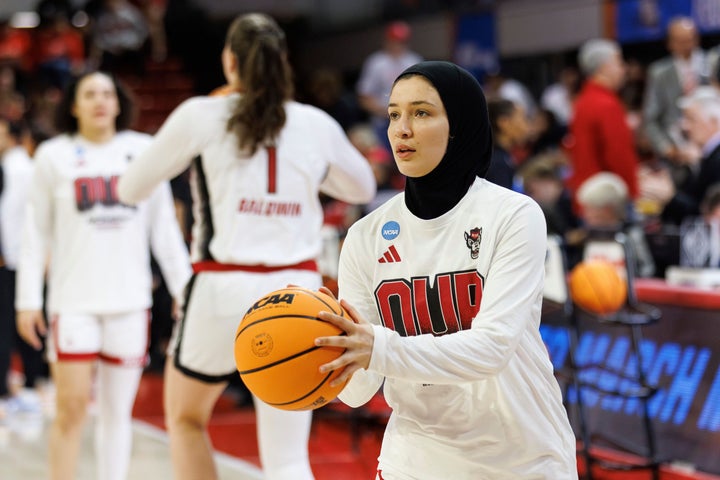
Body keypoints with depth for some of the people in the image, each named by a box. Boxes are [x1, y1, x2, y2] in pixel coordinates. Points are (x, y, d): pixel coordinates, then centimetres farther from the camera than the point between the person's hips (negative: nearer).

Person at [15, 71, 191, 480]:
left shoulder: (143, 150, 6)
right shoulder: (54, 156, 3)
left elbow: (164, 228, 10)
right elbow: (37, 234, 5)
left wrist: (184, 288, 6)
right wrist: (28, 300, 0)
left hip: (130, 300, 2)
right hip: (73, 300, -2)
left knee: (118, 410, 7)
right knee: (72, 407, -7)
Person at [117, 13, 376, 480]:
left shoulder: (201, 116, -2)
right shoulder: (316, 125, 5)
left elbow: (131, 188, 6)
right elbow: (362, 187, 23)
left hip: (225, 288, -2)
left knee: (186, 417, 25)